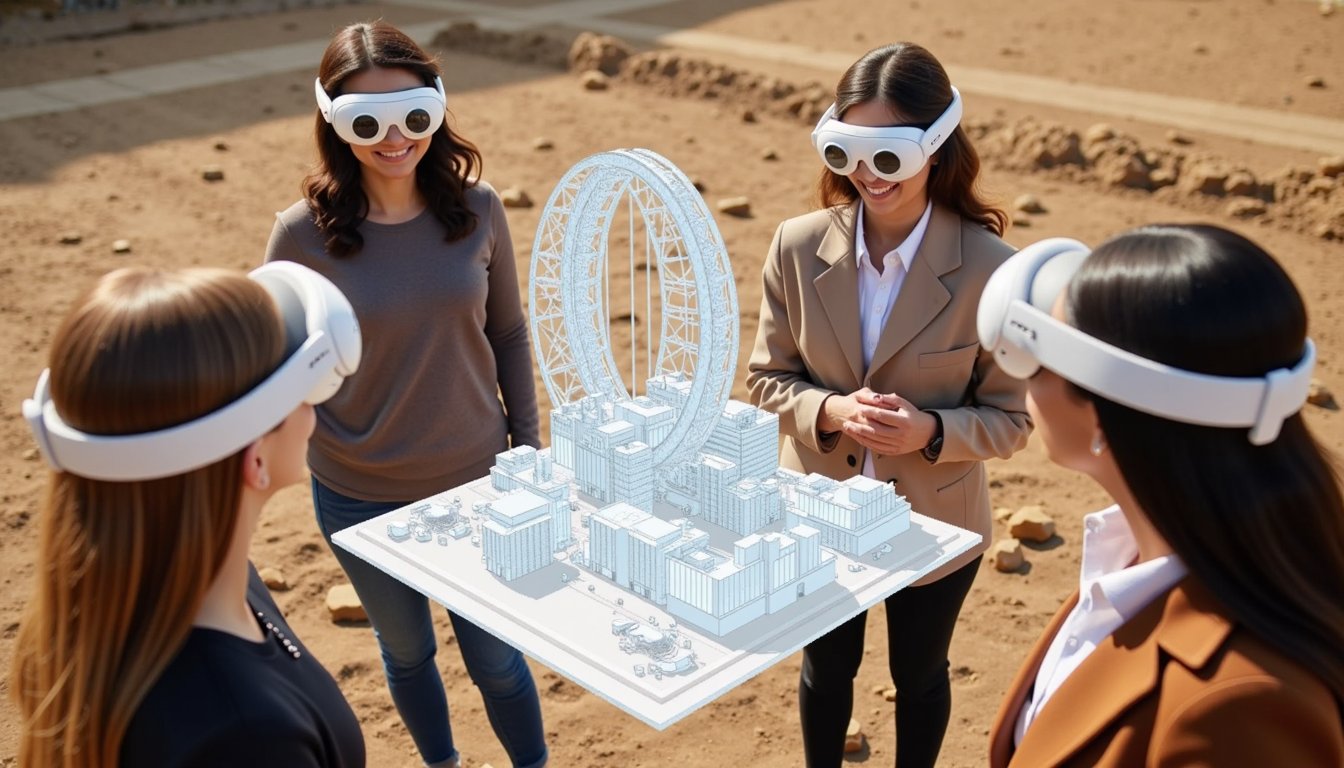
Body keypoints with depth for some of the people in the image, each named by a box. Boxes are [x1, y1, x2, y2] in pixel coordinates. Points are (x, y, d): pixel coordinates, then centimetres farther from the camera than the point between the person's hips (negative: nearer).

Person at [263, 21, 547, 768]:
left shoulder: (476, 208, -11)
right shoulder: (304, 233, -16)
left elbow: (509, 335, 1)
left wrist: (527, 446, 3)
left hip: (477, 482, 0)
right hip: (361, 497, 0)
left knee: (495, 657, 14)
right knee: (407, 652, 23)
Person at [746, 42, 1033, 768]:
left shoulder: (988, 267, -21)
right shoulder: (797, 246, -14)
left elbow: (1009, 417, -12)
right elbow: (768, 377, -4)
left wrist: (929, 430, -31)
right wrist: (829, 411, -25)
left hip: (934, 526, -1)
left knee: (918, 676, 24)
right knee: (826, 670, 26)